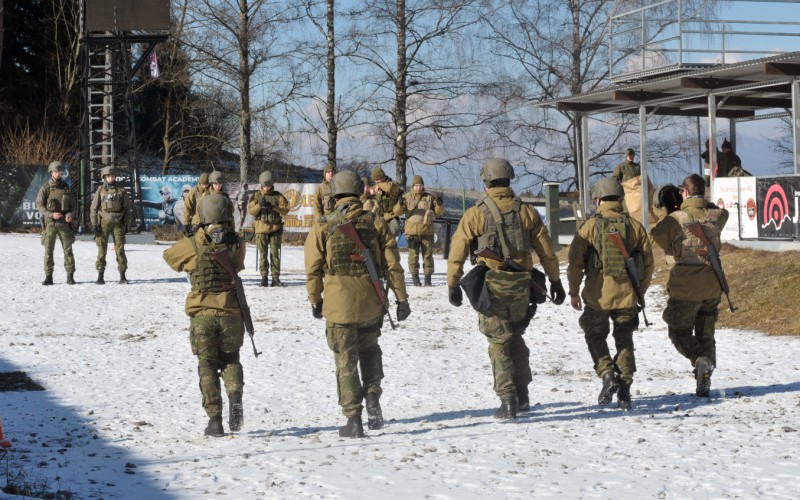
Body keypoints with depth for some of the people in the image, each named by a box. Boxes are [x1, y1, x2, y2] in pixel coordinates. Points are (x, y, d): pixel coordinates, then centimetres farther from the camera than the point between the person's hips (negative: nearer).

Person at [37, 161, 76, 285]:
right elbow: (39, 205, -3)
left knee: (68, 249, 0)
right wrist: (51, 214, -17)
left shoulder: (66, 188, 9)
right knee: (48, 250, -1)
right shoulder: (45, 188, 0)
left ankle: (70, 276, 5)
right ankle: (48, 276, 5)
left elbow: (71, 205, 15)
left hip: (64, 223, 2)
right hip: (50, 223, -2)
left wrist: (70, 214, -6)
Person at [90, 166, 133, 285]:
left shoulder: (121, 191, 7)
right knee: (102, 249, -2)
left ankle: (122, 276, 1)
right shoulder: (100, 191, 5)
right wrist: (94, 225, -3)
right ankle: (100, 277, 1)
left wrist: (126, 224, 4)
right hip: (104, 223, -1)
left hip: (118, 223, 1)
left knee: (120, 249, -3)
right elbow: (93, 208, 4)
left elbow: (128, 208, 11)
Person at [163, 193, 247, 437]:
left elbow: (169, 255, 13)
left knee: (207, 365, 7)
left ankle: (215, 419, 0)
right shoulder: (237, 244, -2)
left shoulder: (192, 245, -6)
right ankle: (235, 394, -13)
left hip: (202, 314, -1)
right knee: (230, 360, 17)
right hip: (231, 313, 1)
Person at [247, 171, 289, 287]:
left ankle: (275, 277, 1)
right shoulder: (256, 195, 6)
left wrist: (273, 207, -18)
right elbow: (251, 210, -1)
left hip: (275, 229, 0)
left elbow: (285, 210, -3)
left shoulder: (277, 196, 4)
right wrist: (259, 205, -18)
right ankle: (264, 277, 5)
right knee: (263, 254, 2)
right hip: (261, 229, 0)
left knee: (275, 254, -1)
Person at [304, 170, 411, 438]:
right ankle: (372, 397, 7)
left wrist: (315, 300, 12)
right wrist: (401, 299, 5)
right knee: (369, 350, 26)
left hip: (338, 302, -2)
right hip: (371, 302, 2)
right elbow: (392, 264, 0)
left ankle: (353, 419, 4)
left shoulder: (323, 227, -3)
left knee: (346, 361, 6)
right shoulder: (376, 223, 1)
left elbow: (313, 268, 0)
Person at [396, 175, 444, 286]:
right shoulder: (407, 197, 5)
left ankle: (428, 277, 10)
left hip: (427, 231, 1)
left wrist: (439, 205, -10)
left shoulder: (429, 198, 7)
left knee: (428, 254, 4)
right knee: (413, 254, 0)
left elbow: (438, 213, 10)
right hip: (412, 232, -1)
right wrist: (400, 205, -21)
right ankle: (414, 276, 6)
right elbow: (398, 211, 0)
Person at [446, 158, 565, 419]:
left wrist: (453, 285, 4)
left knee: (499, 343, 3)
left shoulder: (476, 214, -4)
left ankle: (508, 402, -3)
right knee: (516, 338, 21)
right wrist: (555, 282, 16)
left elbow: (457, 252, -4)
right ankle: (522, 396, 23)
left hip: (492, 286, -3)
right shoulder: (526, 211, 4)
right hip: (521, 286, 3)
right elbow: (546, 251, 8)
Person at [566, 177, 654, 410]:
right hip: (627, 294, 2)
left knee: (595, 336, 16)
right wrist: (641, 290, 20)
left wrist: (573, 292, 4)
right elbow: (648, 262, 8)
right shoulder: (635, 226, 4)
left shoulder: (590, 226, -4)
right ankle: (624, 388, 6)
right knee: (624, 339, 13)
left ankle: (607, 375, -4)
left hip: (597, 294, -2)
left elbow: (575, 262, -5)